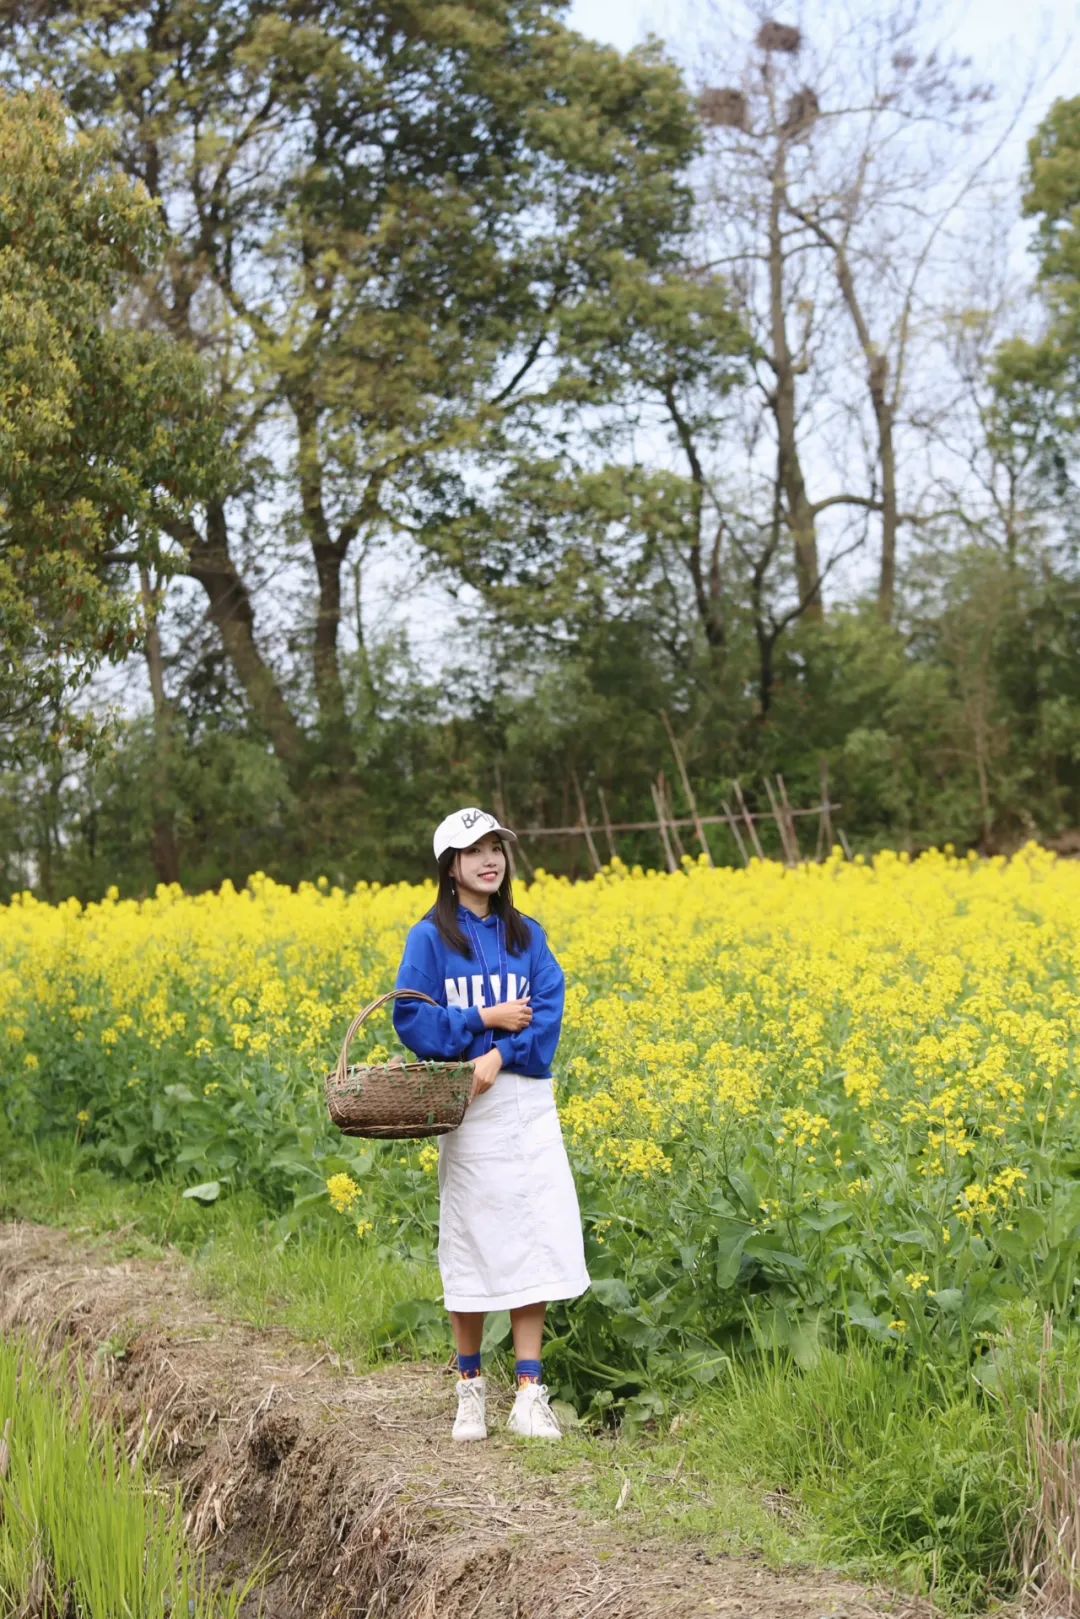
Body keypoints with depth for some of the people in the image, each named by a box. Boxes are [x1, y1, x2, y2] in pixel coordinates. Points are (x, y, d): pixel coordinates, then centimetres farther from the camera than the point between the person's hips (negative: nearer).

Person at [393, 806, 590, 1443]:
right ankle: (470, 1386, 17)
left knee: (534, 1239, -2)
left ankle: (530, 1392, 3)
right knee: (471, 1239, 3)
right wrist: (487, 1019, -12)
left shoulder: (527, 934, 10)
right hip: (467, 1105, -3)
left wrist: (501, 1054, -15)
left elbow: (549, 1012, 0)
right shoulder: (431, 937, 1)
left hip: (528, 1100, 3)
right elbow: (412, 1020, -5)